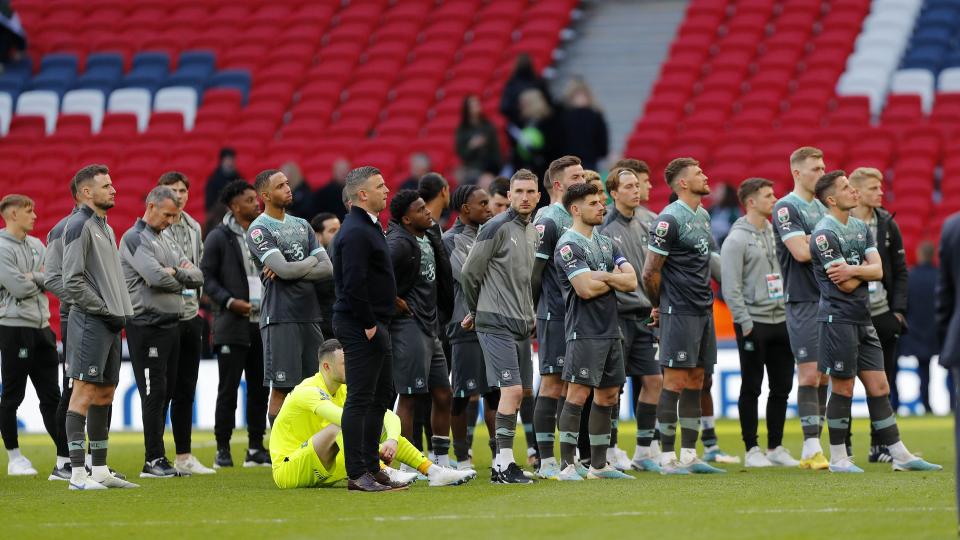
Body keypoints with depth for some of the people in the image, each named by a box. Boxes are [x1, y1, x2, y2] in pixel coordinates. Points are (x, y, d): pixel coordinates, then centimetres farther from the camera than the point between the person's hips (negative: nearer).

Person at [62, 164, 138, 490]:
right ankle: (77, 473, -12)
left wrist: (122, 312, 12)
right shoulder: (79, 226, -10)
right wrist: (105, 311, -14)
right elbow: (73, 282, -16)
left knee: (105, 393, 11)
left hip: (110, 322, 10)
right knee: (85, 392, -10)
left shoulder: (104, 227, 20)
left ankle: (100, 470, 15)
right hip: (90, 323, -10)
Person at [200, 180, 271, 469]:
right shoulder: (219, 237, -2)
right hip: (232, 325, -5)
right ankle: (223, 450, 2)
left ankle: (256, 448, 13)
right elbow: (206, 276, -4)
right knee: (228, 389, -3)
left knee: (259, 389, 7)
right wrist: (229, 301, -15)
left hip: (263, 323, 5)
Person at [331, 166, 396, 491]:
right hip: (361, 327, -11)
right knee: (360, 400, -9)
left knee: (383, 395, 15)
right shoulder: (356, 232, -16)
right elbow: (354, 284, -23)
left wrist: (380, 323, 17)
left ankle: (372, 467, 20)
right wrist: (369, 325, -20)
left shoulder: (367, 227, 17)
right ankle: (357, 474, -9)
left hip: (375, 325, 11)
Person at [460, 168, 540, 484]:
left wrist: (531, 317, 18)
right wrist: (476, 311, 5)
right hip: (497, 324, -8)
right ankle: (504, 463, -11)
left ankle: (501, 464, 11)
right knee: (512, 390, -14)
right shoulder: (497, 228, -9)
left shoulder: (533, 232, 15)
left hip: (522, 326, 8)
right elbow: (469, 272, -6)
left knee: (516, 394, 7)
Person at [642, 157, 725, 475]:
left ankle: (689, 455, 12)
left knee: (695, 384, 9)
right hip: (679, 314, -8)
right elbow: (650, 272, -13)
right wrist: (658, 305, 1)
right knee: (675, 383, -7)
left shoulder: (702, 216, 15)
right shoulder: (670, 219, -14)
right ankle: (667, 458, -4)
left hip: (703, 311, 8)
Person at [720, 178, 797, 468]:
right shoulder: (737, 239, -8)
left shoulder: (776, 234, 13)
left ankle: (776, 448, 15)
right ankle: (752, 450, 4)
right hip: (754, 322, -7)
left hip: (781, 321, 7)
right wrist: (746, 323, -16)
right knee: (751, 388, -1)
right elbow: (730, 287, -12)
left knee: (782, 387, 8)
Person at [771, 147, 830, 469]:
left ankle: (812, 448, 12)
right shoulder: (786, 207, -8)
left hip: (828, 299, 8)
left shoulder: (820, 207, 17)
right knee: (809, 373, -9)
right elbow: (801, 252, -18)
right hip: (803, 301, -8)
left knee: (823, 375, 7)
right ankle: (812, 449, -9)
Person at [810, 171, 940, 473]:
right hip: (838, 319, -8)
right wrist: (865, 271, 0)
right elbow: (845, 284, -17)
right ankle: (838, 459, 6)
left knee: (879, 388, 6)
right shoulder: (824, 234, -12)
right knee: (842, 389, -2)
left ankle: (899, 455, 7)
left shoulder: (862, 228, 14)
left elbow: (878, 271, 3)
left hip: (863, 318, 8)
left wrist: (853, 270, -14)